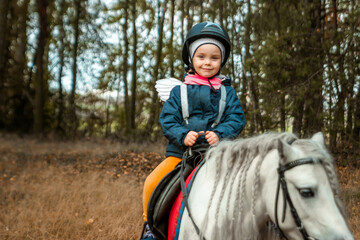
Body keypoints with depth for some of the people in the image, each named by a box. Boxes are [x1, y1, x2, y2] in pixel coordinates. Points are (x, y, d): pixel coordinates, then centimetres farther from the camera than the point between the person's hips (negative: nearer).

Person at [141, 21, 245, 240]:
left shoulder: (227, 92, 7)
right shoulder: (179, 91, 6)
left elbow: (236, 119, 0)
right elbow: (167, 119, 1)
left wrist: (220, 134, -19)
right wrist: (183, 135, -17)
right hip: (180, 153, 0)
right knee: (152, 183, -13)